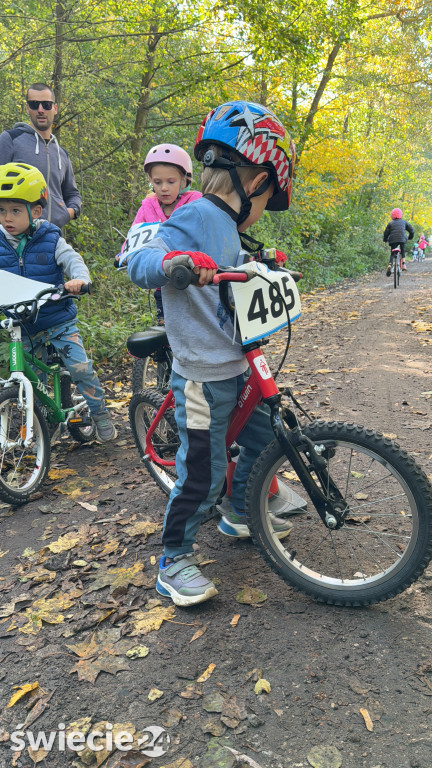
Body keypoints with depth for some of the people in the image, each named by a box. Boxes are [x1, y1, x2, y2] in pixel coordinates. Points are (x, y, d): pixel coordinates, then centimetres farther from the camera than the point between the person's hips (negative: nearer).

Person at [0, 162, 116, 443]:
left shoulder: (50, 239, -8)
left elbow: (73, 260, -17)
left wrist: (79, 279, -38)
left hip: (58, 319, -3)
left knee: (80, 368, -11)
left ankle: (101, 415, 10)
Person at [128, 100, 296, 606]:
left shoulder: (224, 223, 12)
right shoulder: (195, 217, -16)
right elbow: (139, 264, -30)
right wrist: (172, 261, -48)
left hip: (238, 369, 10)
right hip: (203, 378, -9)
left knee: (264, 438, 20)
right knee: (202, 475, -2)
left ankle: (239, 514, 43)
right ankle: (174, 560, 20)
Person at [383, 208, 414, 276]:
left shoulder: (390, 223, 11)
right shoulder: (404, 222, 16)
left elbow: (386, 233, 8)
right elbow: (411, 230, 18)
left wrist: (385, 240, 24)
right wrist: (410, 237, 35)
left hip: (393, 240, -1)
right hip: (402, 239, 1)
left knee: (392, 254, 7)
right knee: (402, 251, 24)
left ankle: (390, 264, -19)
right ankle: (403, 264, 6)